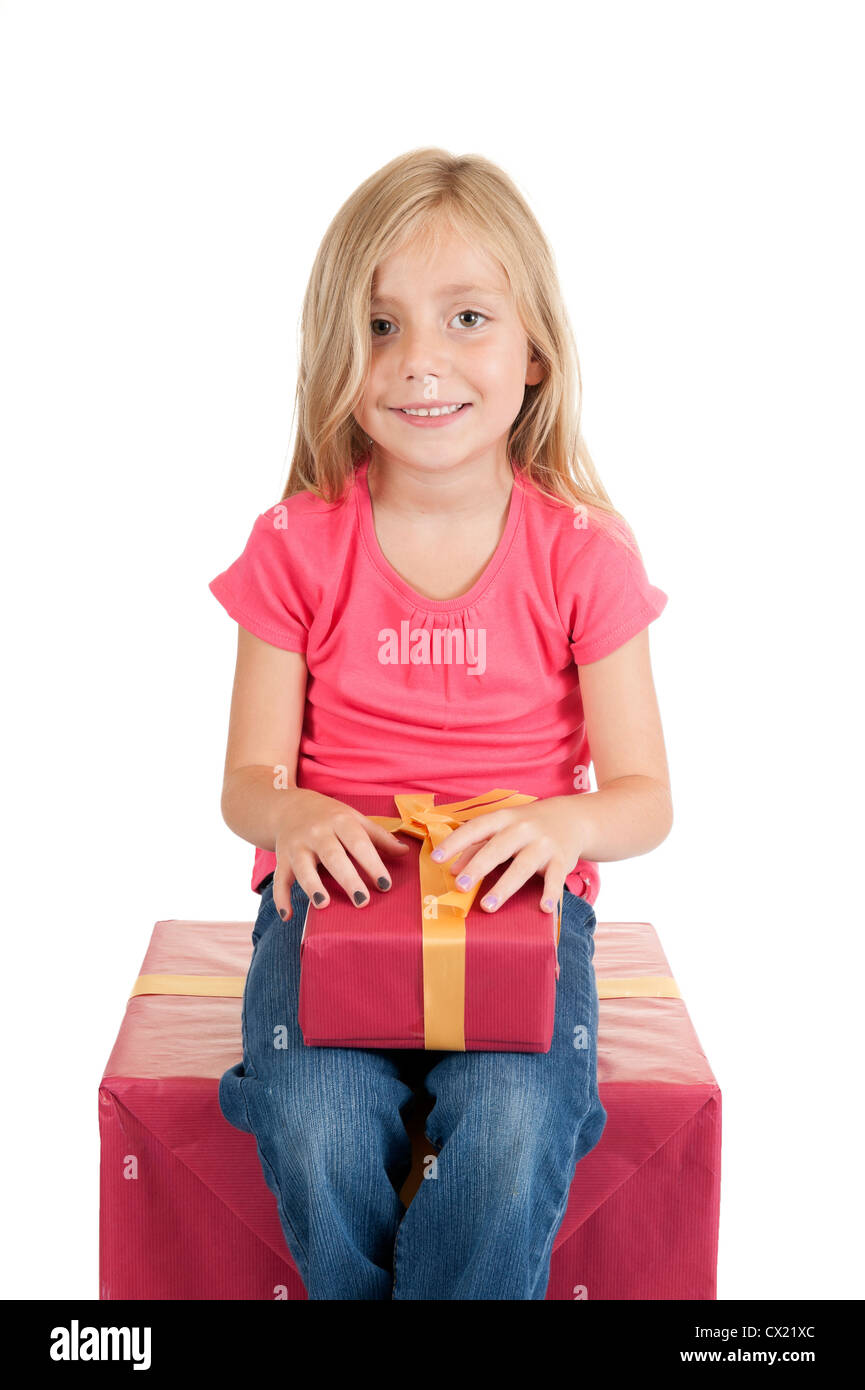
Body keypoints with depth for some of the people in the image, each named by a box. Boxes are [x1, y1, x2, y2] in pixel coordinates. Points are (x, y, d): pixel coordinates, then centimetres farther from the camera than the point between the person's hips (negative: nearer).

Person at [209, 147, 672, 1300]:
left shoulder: (583, 555, -1)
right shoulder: (297, 546, 1)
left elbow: (645, 797, -1)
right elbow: (248, 779, 3)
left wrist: (564, 824, -25)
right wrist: (292, 815, -22)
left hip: (519, 896, 0)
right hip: (335, 887, 1)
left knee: (511, 1130, -30)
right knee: (318, 1133, -27)